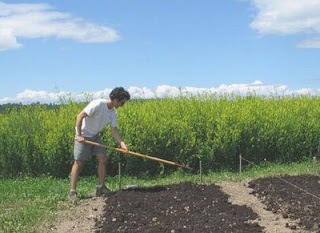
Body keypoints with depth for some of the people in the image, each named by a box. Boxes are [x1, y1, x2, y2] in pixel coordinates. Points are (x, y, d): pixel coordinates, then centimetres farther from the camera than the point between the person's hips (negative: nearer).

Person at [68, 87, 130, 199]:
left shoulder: (113, 113, -1)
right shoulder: (98, 104, -25)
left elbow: (114, 130, -4)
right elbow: (80, 116, -24)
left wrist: (122, 143, -20)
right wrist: (79, 135, -24)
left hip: (95, 136, 7)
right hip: (83, 136, -7)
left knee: (102, 159, -2)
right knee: (78, 162, -4)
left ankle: (101, 188, 8)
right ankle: (72, 191, 5)